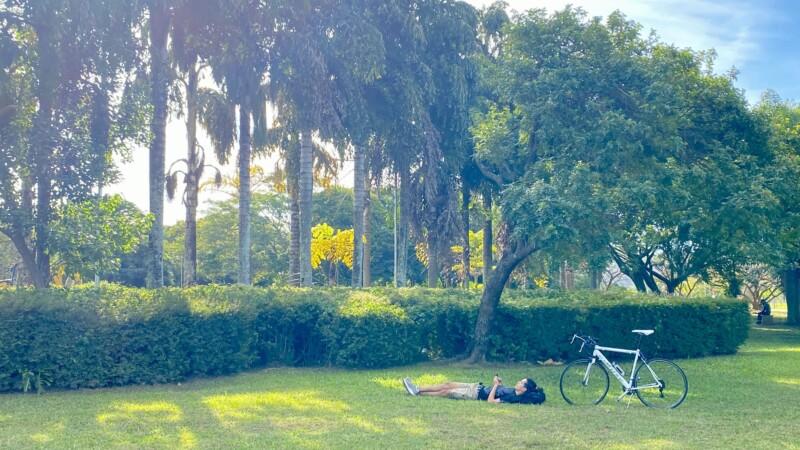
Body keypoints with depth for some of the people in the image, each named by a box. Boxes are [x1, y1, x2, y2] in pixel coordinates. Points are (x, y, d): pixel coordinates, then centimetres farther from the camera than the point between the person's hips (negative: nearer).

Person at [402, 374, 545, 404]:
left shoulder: (514, 397, -25)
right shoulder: (514, 391, 1)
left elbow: (491, 401, -29)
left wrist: (496, 385, -22)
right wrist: (499, 383, 4)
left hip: (477, 395, -9)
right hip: (478, 387, 9)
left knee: (446, 392, -2)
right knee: (448, 384, 8)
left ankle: (418, 393, 13)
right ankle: (417, 389, 14)